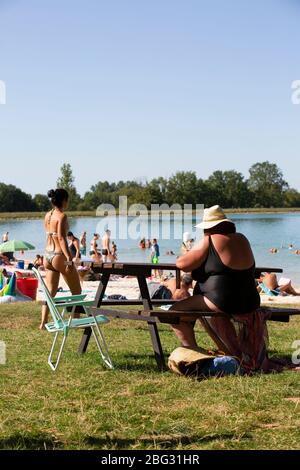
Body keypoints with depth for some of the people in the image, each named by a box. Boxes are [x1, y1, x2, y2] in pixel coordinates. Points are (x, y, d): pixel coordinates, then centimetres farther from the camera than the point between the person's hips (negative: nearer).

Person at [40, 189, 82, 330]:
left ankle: (43, 322, 7)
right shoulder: (62, 216, -15)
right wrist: (69, 259, -26)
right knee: (76, 291, 9)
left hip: (47, 256, 7)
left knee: (50, 292, 12)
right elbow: (62, 238, -23)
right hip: (59, 256, -7)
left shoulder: (47, 215, 8)